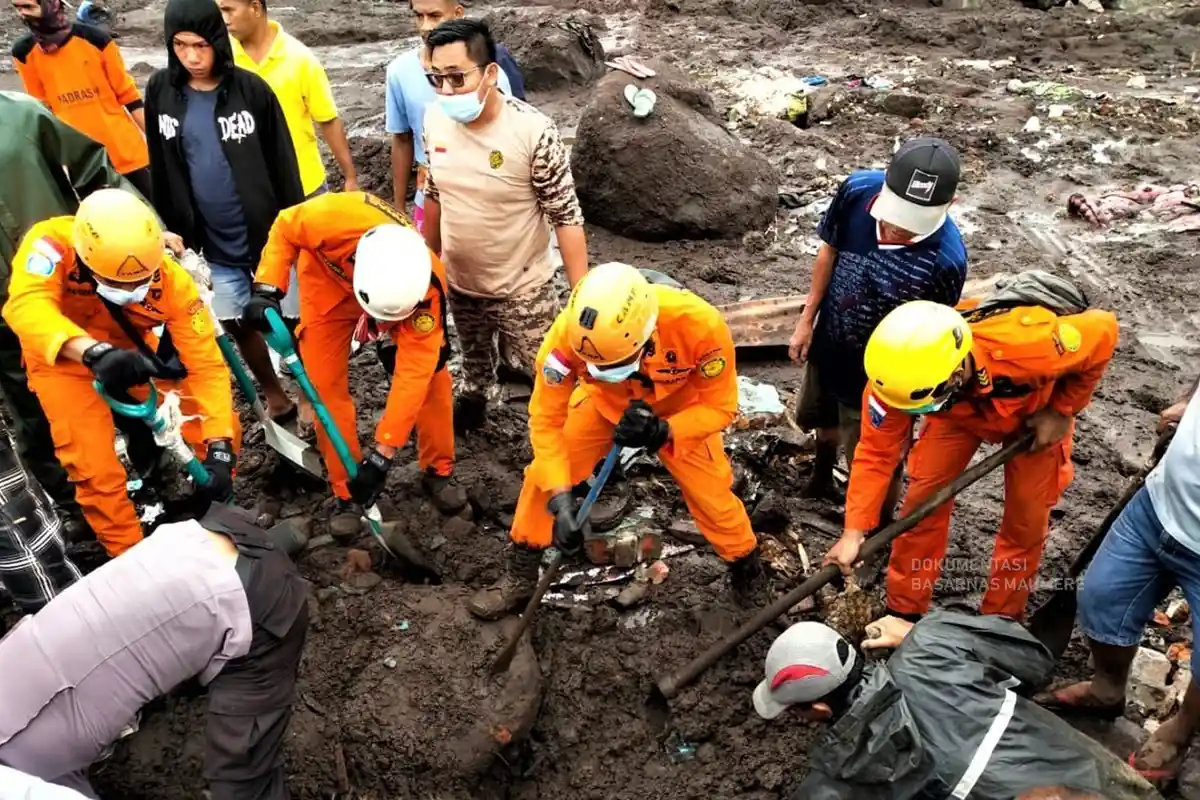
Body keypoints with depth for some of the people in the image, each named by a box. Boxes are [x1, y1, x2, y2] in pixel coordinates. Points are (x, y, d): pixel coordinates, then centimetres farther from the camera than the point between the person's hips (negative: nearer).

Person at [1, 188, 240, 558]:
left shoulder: (172, 281, -28)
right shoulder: (52, 243, -33)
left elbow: (206, 364, -27)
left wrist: (219, 447, -36)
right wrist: (95, 352, -69)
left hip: (132, 351, 2)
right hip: (63, 360, -2)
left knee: (223, 431, -9)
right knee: (96, 470, -12)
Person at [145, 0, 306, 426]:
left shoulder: (250, 88, -9)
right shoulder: (160, 92, 0)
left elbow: (283, 162, -5)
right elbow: (160, 168, 7)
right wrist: (170, 230, 8)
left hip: (267, 233, -3)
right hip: (212, 242, 3)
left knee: (294, 320, 6)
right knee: (237, 325, 12)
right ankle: (275, 395, 33)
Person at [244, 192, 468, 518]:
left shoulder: (426, 288, -39)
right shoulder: (332, 218, -43)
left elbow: (413, 373, -36)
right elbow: (284, 229, -18)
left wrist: (382, 454, -36)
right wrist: (267, 290, -29)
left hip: (402, 285, 0)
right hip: (328, 280, 0)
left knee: (430, 373, -10)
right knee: (325, 385, -5)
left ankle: (438, 472, 11)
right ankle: (347, 493, 9)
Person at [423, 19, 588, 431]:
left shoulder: (533, 131, -26)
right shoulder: (435, 120, -10)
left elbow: (566, 216, -20)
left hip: (522, 288, -5)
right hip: (459, 281, 5)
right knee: (473, 356, 29)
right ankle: (472, 402, 58)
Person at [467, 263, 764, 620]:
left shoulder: (699, 324, -40)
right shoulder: (569, 333, -38)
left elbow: (719, 406, -25)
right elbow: (546, 419, -27)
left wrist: (665, 431, -42)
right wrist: (561, 500, -34)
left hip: (681, 407, -1)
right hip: (604, 400, 1)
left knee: (710, 492, -1)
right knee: (545, 477, -6)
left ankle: (745, 565, 31)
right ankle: (519, 576, 16)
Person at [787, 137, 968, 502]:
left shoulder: (945, 258, -36)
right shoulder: (857, 190, -26)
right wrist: (807, 320, 1)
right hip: (828, 344, 5)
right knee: (823, 418, 34)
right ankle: (822, 469, 68)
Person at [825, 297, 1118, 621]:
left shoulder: (1028, 344, -46)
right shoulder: (901, 374, -38)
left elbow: (1103, 331, -26)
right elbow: (876, 452, -27)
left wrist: (1062, 411, -21)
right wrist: (854, 531, -32)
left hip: (1035, 410, -1)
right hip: (959, 411, 1)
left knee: (1026, 520, 2)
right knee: (923, 502, -5)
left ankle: (1000, 621, 24)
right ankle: (902, 612, 14)